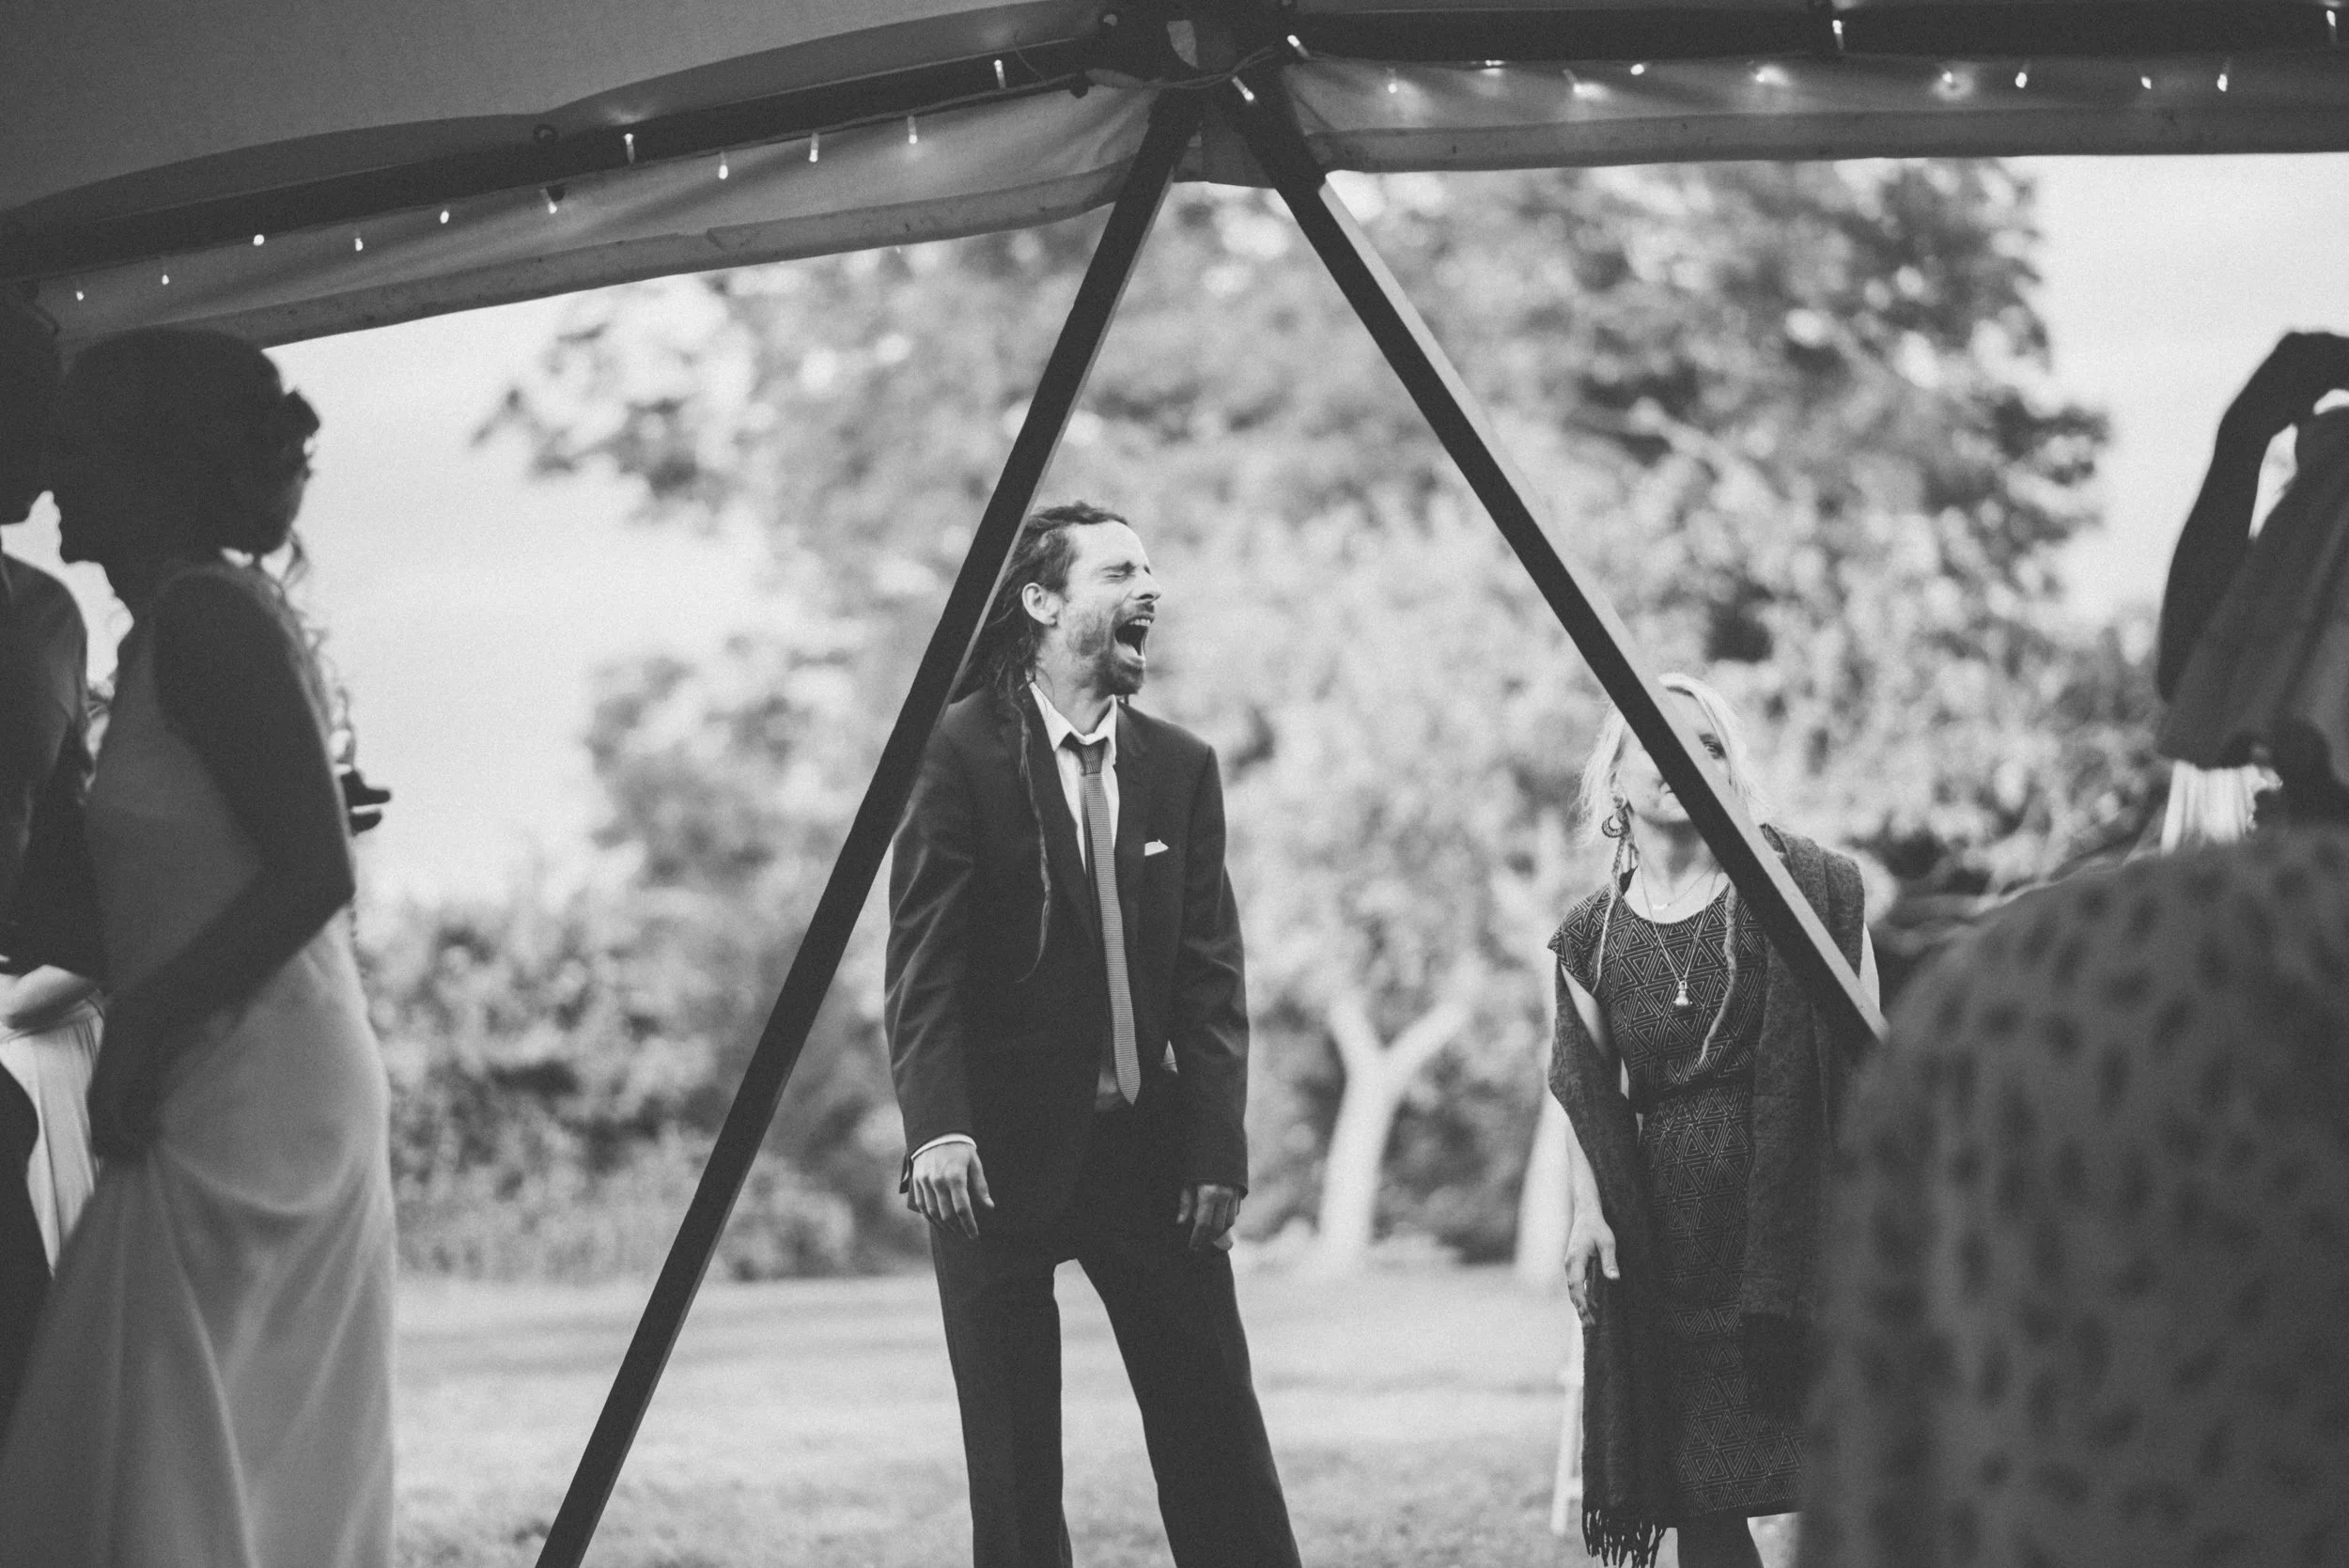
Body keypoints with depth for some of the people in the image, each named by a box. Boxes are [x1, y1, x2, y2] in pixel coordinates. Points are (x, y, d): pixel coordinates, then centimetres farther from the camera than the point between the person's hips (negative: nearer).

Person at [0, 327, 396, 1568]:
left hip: (236, 1107, -10)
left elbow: (314, 870, -21)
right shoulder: (191, 618, 16)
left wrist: (142, 1030, -17)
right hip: (294, 1101, 10)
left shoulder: (203, 615, -12)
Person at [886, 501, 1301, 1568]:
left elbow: (1210, 979, 5)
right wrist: (938, 1128, -22)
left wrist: (1217, 1150, -4)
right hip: (998, 1155, -3)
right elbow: (923, 964, -10)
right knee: (1012, 1460, 3)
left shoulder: (1180, 768, 8)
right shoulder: (959, 752, -4)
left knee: (1216, 1432, 1)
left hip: (1149, 1148, 4)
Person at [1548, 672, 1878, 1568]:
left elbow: (1868, 1054, -2)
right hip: (1664, 1236, 3)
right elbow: (1587, 1097, 12)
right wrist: (1589, 1211, -4)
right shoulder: (1591, 938, 8)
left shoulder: (1804, 887, -1)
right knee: (1692, 1496, 4)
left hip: (1793, 1212, -3)